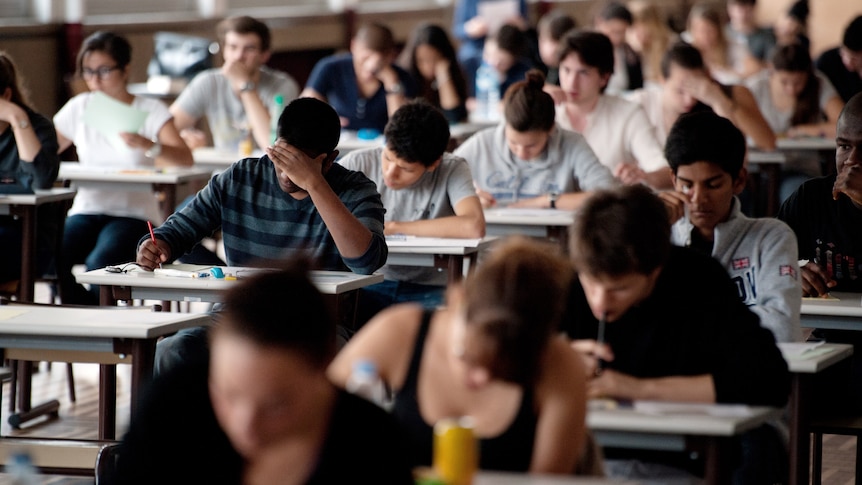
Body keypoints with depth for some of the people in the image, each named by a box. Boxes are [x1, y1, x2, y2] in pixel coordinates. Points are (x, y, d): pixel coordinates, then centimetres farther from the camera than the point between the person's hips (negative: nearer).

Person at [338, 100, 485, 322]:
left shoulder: (453, 170, -8)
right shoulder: (360, 163, -4)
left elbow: (474, 227, -26)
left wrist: (394, 227, -19)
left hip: (426, 289, -2)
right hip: (367, 285, 2)